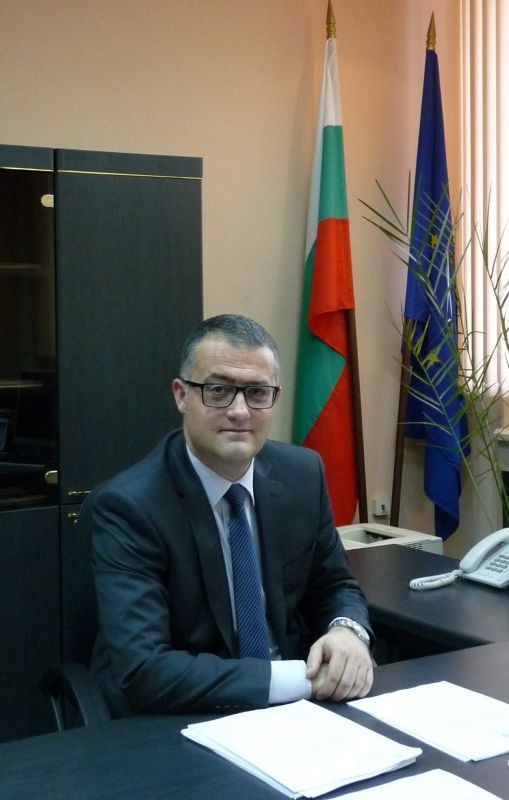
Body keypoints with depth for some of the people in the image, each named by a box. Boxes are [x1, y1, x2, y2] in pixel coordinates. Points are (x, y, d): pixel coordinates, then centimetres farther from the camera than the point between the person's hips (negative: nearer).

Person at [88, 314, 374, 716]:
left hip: (293, 713, 5)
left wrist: (348, 631, -13)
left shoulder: (303, 473, -2)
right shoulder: (128, 505, -18)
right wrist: (304, 679, -26)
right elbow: (143, 671, -25)